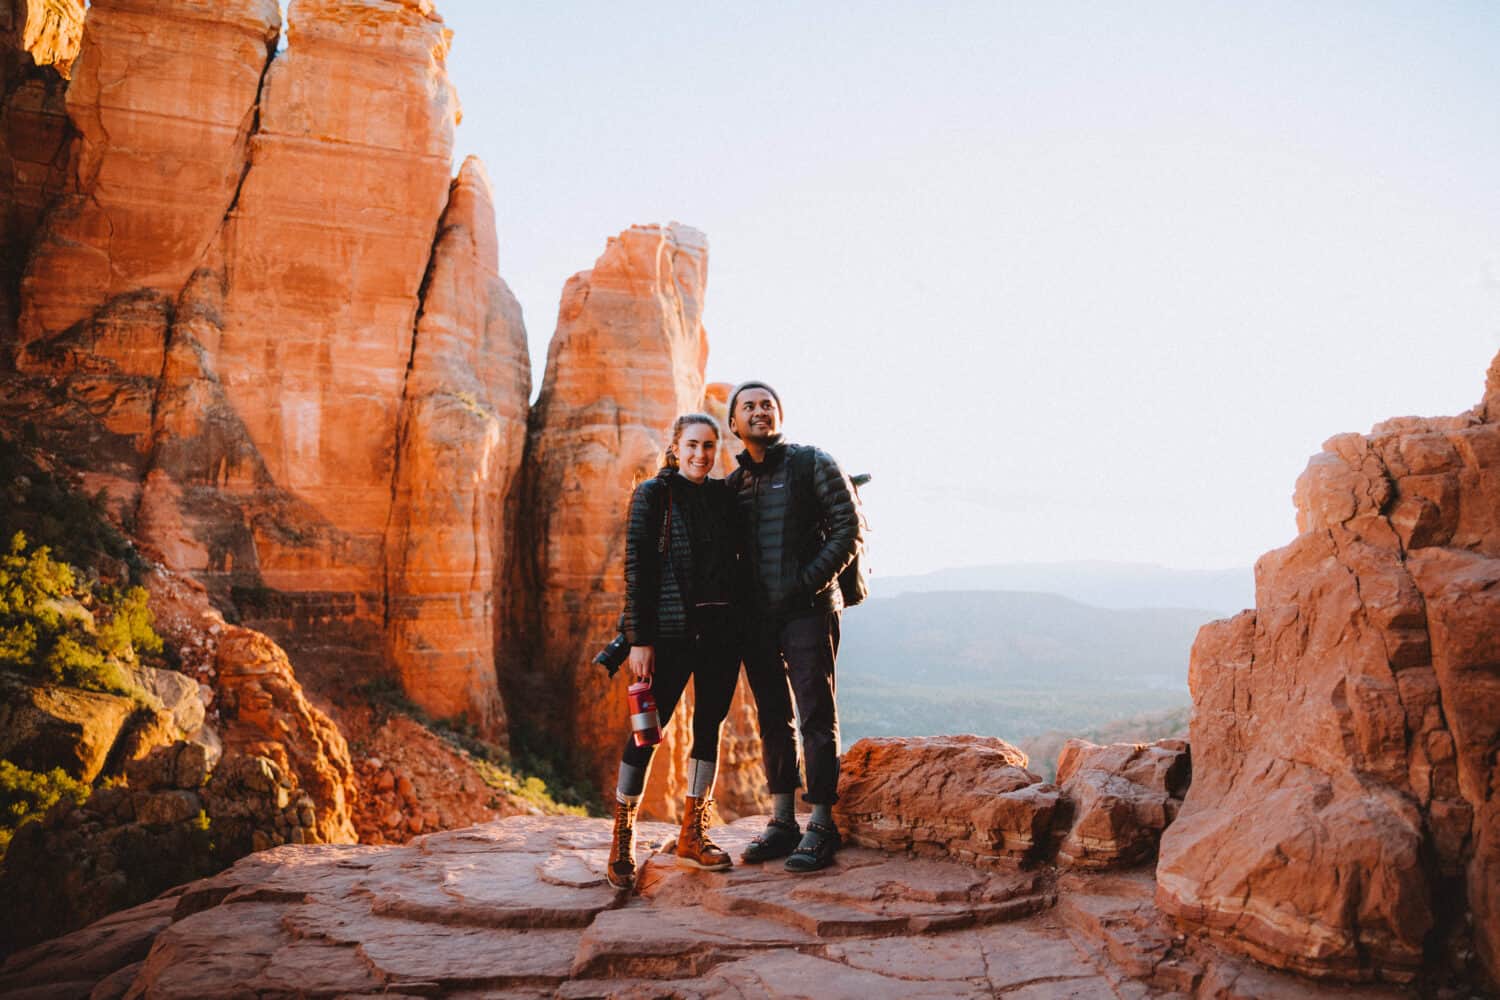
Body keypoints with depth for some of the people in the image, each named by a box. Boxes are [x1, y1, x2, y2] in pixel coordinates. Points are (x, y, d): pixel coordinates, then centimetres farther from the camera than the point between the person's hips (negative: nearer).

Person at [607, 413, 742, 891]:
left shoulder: (725, 496, 12)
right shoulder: (652, 494, -1)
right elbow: (636, 568, -6)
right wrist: (639, 639, -12)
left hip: (721, 631, 5)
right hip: (671, 631, -5)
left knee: (709, 727, 8)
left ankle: (693, 834, 20)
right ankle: (622, 838, 10)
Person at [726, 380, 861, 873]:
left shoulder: (813, 463, 1)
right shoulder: (733, 483, 14)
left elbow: (848, 530, -5)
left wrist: (808, 582, -14)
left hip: (807, 611, -5)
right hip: (756, 616, 5)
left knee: (816, 717, -4)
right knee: (773, 719, 10)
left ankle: (820, 827, 2)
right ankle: (782, 822, 19)